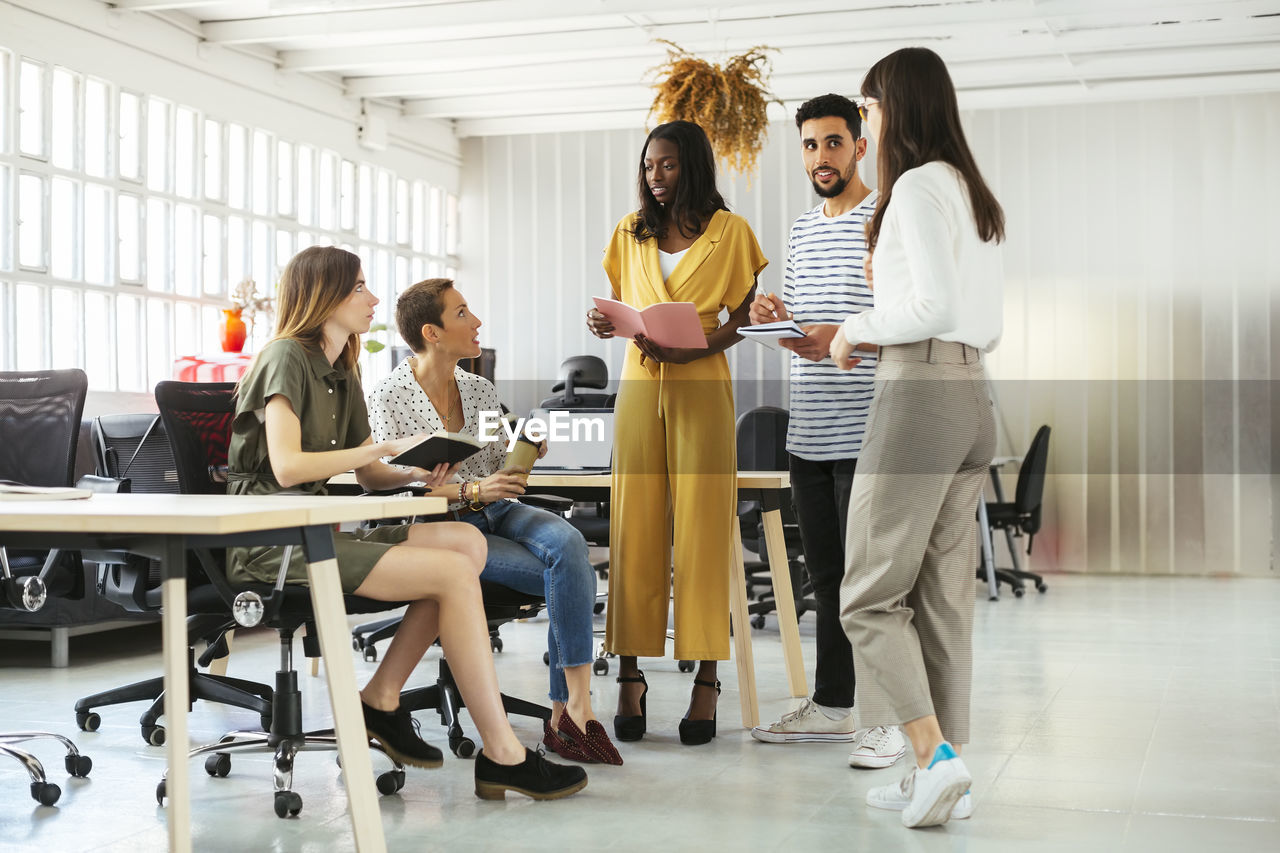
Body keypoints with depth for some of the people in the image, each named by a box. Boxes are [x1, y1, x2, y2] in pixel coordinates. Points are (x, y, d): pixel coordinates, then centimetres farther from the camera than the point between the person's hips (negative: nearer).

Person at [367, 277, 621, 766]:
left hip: (496, 514, 5)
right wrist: (472, 491, -23)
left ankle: (569, 708, -30)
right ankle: (572, 711, -16)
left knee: (567, 543, -29)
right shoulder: (389, 399, -6)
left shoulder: (480, 391, 12)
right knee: (577, 578, -24)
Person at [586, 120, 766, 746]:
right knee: (634, 527, -2)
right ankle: (631, 675, 0)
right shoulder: (631, 232, 16)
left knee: (702, 529, -5)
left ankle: (706, 678, -1)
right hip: (640, 385, 3)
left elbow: (744, 315, 2)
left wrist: (696, 347, -14)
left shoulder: (729, 231, 4)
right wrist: (605, 323, -4)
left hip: (702, 387, -3)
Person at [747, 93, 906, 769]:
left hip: (867, 434, -7)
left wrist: (842, 339, -24)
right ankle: (832, 705, 24)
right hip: (807, 433, 8)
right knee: (826, 573, 14)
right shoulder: (801, 229, 18)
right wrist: (776, 315, 2)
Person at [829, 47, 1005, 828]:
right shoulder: (975, 192, 19)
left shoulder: (917, 184, -8)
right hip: (974, 391, 9)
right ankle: (946, 774, 13)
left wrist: (859, 328, -4)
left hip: (921, 389, -9)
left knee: (871, 592, -3)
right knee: (944, 594, 10)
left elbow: (933, 303, -19)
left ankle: (935, 756, -10)